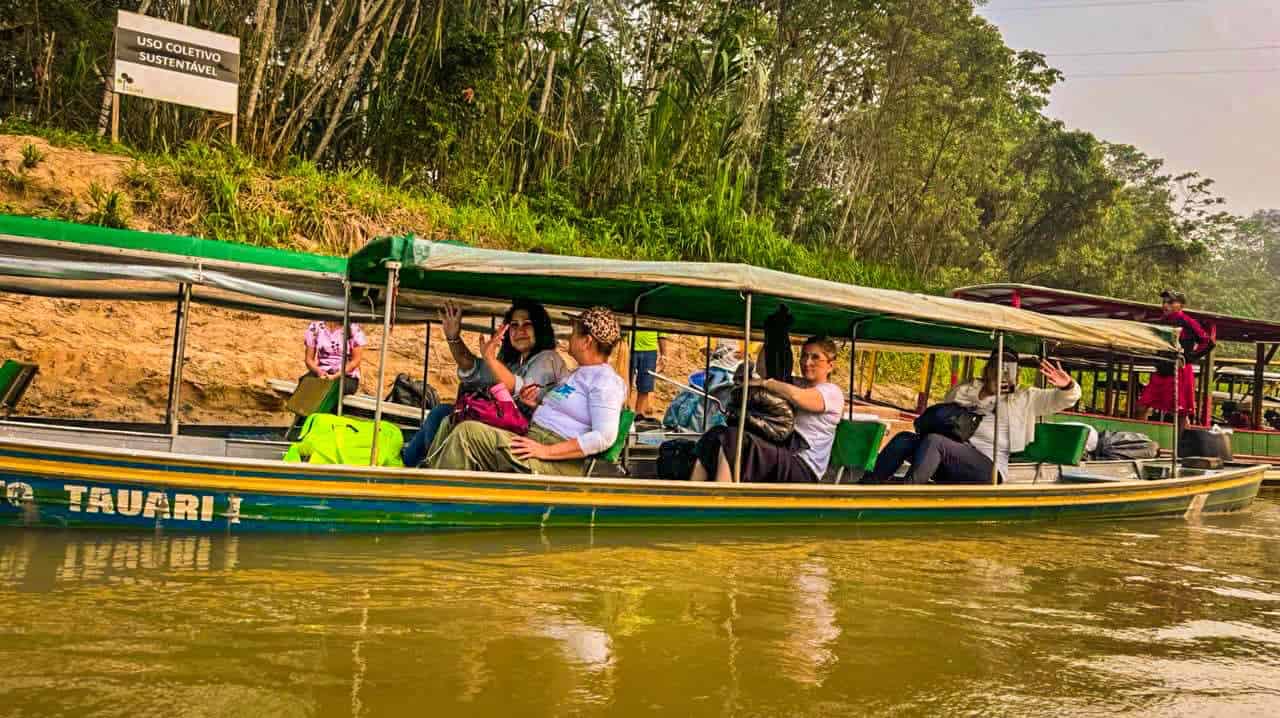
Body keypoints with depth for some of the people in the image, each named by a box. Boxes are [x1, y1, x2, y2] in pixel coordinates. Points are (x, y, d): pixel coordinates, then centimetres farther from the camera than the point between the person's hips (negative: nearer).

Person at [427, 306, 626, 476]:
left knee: (467, 431, -20)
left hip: (557, 464, -10)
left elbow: (604, 436, -21)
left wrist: (546, 450, -23)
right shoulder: (577, 374, 24)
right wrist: (535, 404, 8)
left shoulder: (606, 380, -9)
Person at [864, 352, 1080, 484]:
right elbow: (951, 398, 18)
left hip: (988, 466, -5)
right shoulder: (976, 388, 33)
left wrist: (1067, 386, -13)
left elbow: (1064, 399, 11)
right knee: (905, 439, -19)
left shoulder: (1026, 397, 21)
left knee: (933, 441, -33)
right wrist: (982, 392, 7)